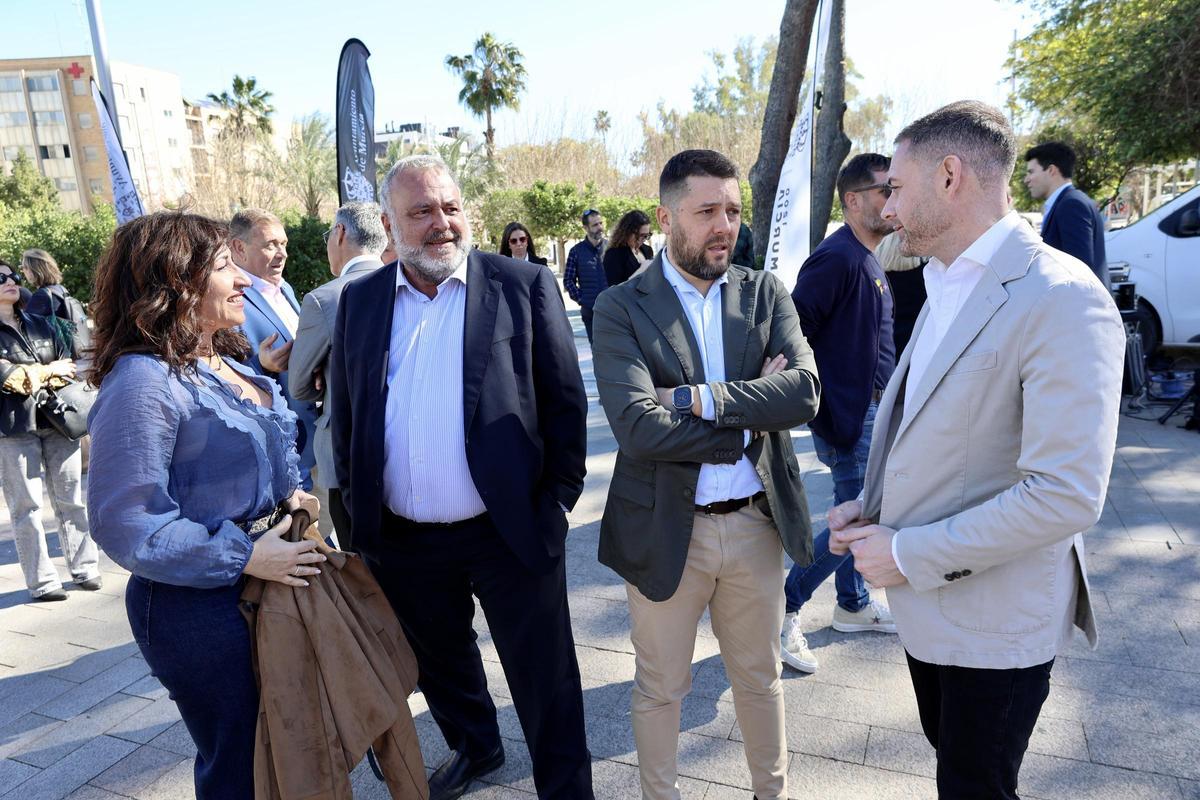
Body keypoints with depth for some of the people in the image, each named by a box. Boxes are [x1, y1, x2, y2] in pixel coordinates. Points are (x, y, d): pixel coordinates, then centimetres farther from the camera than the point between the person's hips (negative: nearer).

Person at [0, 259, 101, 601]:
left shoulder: (43, 325, 14)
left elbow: (69, 367, 6)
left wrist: (30, 377, -9)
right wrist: (50, 371, -3)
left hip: (57, 419, 4)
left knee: (70, 499, 8)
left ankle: (85, 568, 17)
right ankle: (41, 582, 8)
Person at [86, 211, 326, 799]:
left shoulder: (228, 365, 7)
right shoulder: (142, 382, -21)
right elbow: (126, 524, -22)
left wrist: (287, 494, 2)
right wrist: (244, 557, -21)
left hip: (271, 578, 8)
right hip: (200, 604, -8)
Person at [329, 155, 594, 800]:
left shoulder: (524, 285, -6)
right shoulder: (359, 300, 4)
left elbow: (564, 401, -4)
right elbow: (344, 413, 11)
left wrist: (557, 498, -6)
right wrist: (358, 505, 8)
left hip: (508, 531, -4)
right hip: (402, 541, 4)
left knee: (545, 678, 10)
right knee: (440, 664, 25)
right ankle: (474, 748, 53)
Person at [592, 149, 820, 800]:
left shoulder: (765, 293, 1)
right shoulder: (622, 307, -10)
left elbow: (803, 392, -14)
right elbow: (636, 427, -23)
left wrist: (700, 398, -23)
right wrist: (750, 413, -17)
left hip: (757, 523, 3)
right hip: (666, 529, -3)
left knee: (759, 677, 23)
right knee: (659, 689, 17)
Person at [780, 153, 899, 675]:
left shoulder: (867, 259, 12)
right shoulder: (838, 257, -20)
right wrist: (822, 416, -23)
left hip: (869, 411, 10)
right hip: (847, 417, -10)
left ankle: (853, 605, 35)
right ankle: (784, 608, 10)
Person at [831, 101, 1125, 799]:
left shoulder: (1061, 299, -22)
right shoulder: (948, 289, 8)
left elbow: (1066, 495, -28)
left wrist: (908, 554, -22)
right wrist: (872, 507, 3)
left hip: (994, 624, -8)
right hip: (929, 603, 8)